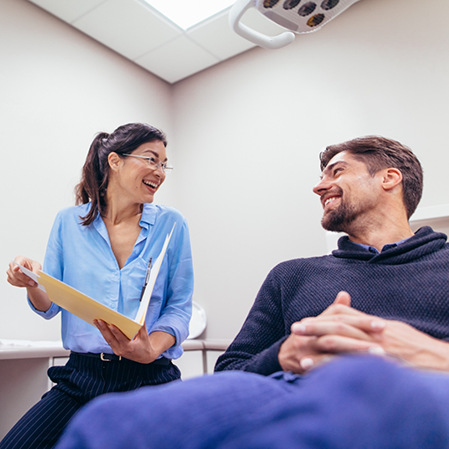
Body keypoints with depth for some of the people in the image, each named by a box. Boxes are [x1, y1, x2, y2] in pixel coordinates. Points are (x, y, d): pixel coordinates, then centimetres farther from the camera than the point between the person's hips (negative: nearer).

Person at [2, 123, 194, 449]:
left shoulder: (171, 224, 0)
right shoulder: (69, 222, 4)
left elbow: (179, 309, -1)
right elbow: (50, 306, 8)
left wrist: (151, 350, -20)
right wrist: (33, 284, -14)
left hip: (148, 378, -1)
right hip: (82, 377, 2)